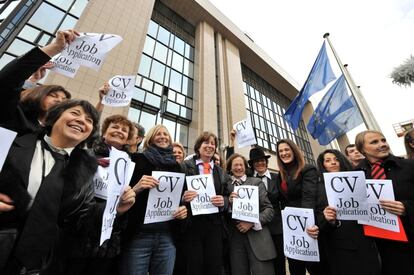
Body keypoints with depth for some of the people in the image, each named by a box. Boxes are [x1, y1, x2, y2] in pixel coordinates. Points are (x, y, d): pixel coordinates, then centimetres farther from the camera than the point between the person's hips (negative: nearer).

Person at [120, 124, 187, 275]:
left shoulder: (176, 166, 11)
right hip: (138, 235, -3)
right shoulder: (138, 160, 0)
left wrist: (184, 208, -2)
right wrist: (136, 189, -22)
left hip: (167, 237, 4)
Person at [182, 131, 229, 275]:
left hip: (214, 223, 4)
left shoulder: (220, 171, 12)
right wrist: (183, 197, -23)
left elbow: (226, 195, 11)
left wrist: (223, 201, -10)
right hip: (192, 222, -3)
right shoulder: (186, 166, -1)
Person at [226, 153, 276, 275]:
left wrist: (252, 223, -13)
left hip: (257, 236, -1)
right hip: (235, 238, 1)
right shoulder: (226, 185, 5)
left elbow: (269, 209, 0)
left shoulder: (257, 182, 4)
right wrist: (229, 202, -15)